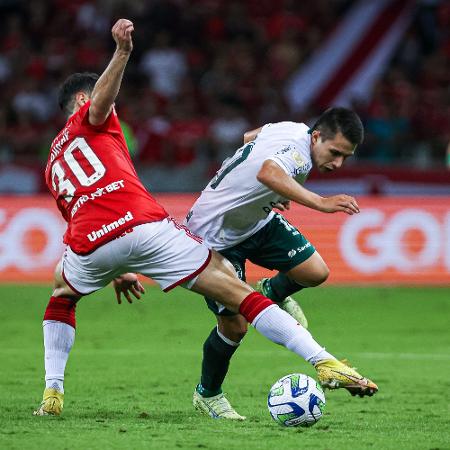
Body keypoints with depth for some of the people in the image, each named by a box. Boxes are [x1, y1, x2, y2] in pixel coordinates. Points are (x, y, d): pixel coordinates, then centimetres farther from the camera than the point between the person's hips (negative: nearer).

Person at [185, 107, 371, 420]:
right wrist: (320, 202, -72)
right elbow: (269, 172, -61)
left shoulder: (292, 130, -8)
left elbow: (250, 136, 14)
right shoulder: (298, 152, -35)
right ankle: (208, 395, 19)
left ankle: (272, 293, 25)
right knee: (235, 326, -7)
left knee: (316, 272, -9)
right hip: (214, 235, -8)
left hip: (256, 221, 8)